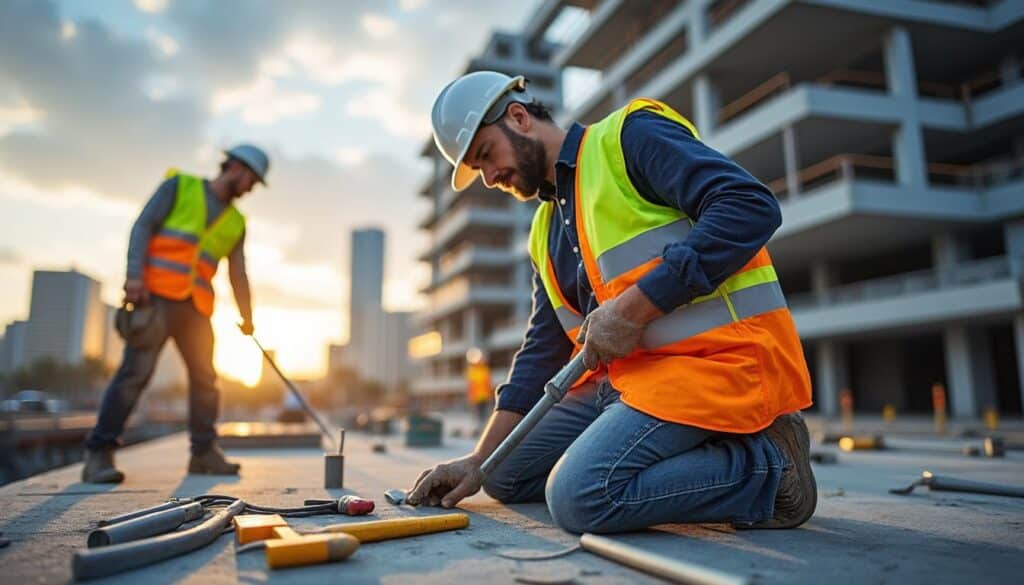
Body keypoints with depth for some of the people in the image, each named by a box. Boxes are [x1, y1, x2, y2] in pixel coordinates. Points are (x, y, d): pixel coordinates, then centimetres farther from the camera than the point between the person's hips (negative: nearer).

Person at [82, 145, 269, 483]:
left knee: (205, 377, 5)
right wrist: (134, 275, -15)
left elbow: (238, 275, 15)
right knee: (136, 370, -14)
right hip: (156, 294, -5)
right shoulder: (180, 185, 8)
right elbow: (143, 226, -2)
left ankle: (204, 453, 14)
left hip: (196, 306, 6)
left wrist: (246, 317, 6)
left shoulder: (236, 223, 19)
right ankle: (99, 455, -9)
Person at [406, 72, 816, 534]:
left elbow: (752, 206, -18)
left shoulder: (630, 135, -5)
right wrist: (479, 459, 10)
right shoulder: (545, 230, 18)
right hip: (635, 371, 9)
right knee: (505, 475, 6)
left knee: (580, 494, -27)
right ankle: (692, 459, 1)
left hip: (724, 356, -9)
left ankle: (765, 465, -6)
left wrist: (632, 308, -21)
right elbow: (543, 350, 17)